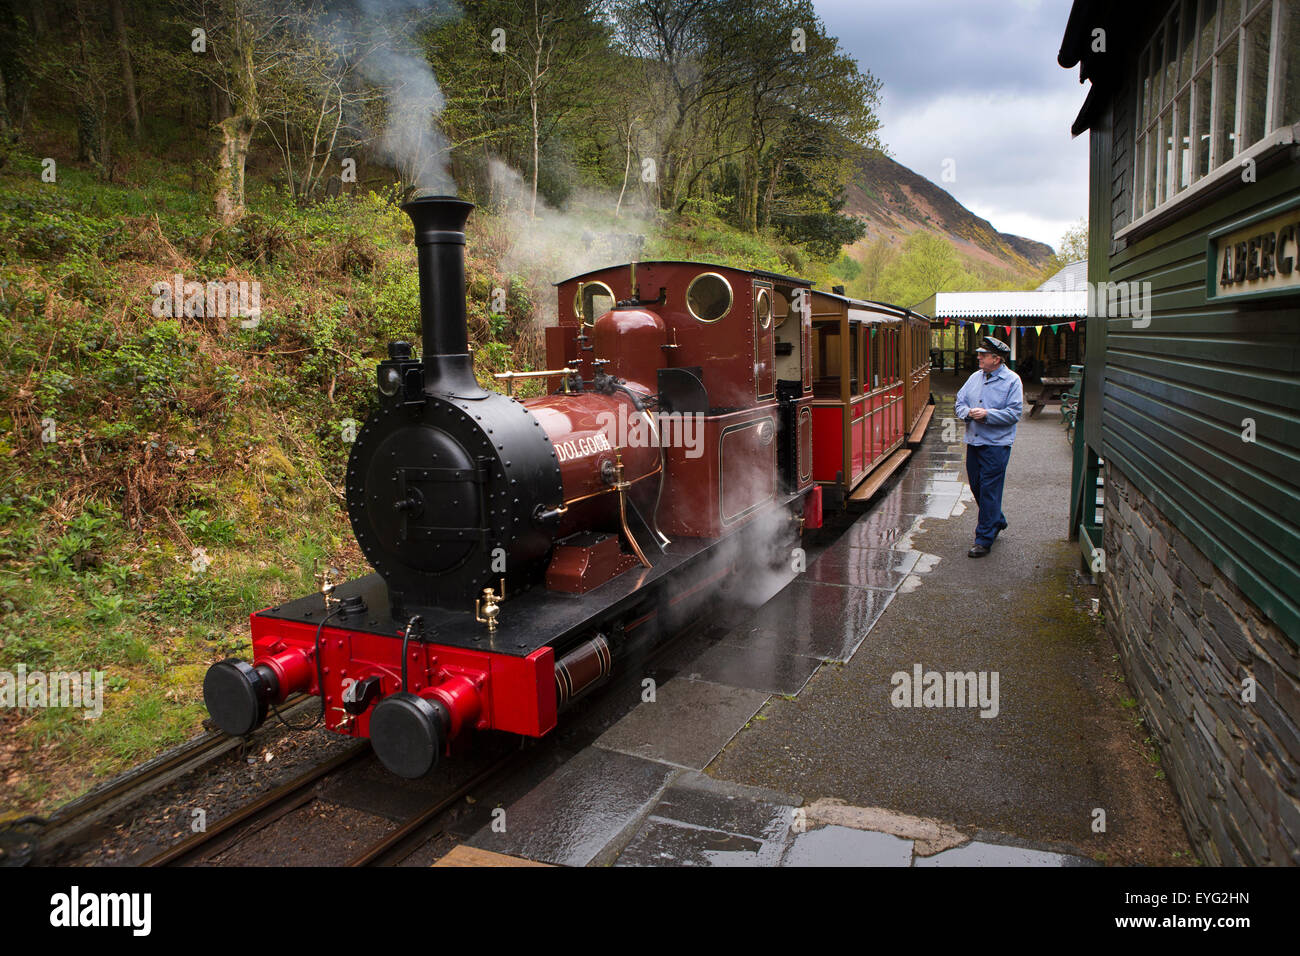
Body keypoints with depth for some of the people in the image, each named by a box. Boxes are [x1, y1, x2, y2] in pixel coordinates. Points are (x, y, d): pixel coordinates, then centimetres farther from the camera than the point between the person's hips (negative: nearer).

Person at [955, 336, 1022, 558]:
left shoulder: (1012, 381, -7)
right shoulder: (975, 377, 10)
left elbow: (1014, 413, -12)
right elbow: (960, 401, 11)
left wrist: (987, 414, -20)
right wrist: (968, 412, -9)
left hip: (996, 444, -6)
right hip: (973, 442, 6)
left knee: (989, 491, -4)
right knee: (976, 487, 15)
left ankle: (984, 540, 2)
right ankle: (997, 521, 39)